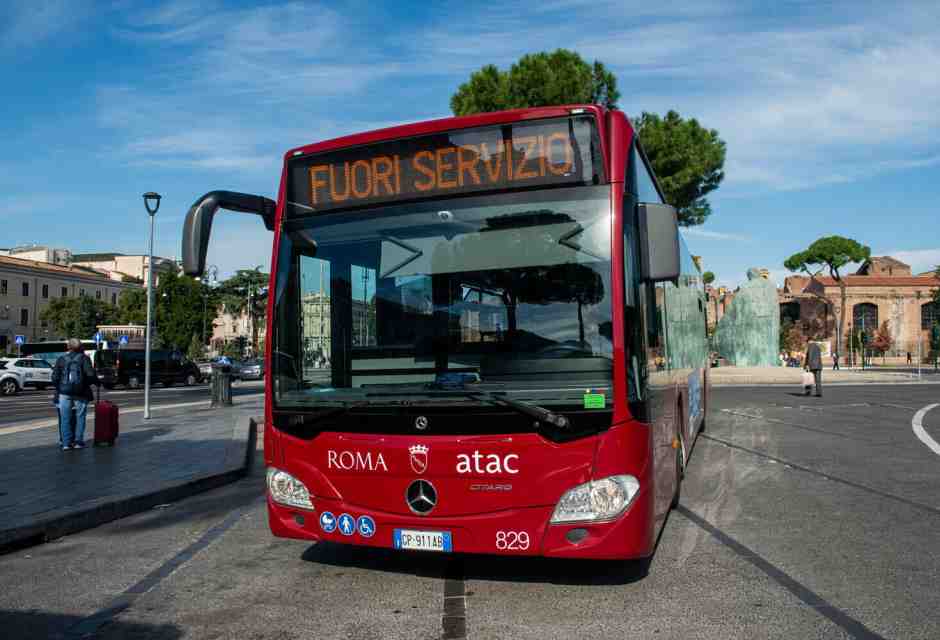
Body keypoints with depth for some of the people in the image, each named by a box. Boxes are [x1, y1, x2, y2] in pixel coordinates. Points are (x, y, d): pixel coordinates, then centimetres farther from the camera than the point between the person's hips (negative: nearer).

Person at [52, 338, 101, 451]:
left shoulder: (61, 360, 7)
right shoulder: (84, 358, -2)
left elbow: (55, 377, 4)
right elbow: (90, 374, -11)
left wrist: (58, 388, 17)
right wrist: (97, 382, 5)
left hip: (64, 392, 2)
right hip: (80, 393, -2)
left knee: (65, 418, 7)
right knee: (80, 417, 7)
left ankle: (66, 442, 5)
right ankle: (78, 441, 5)